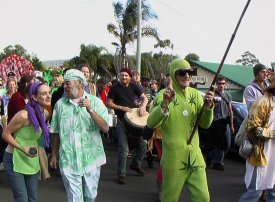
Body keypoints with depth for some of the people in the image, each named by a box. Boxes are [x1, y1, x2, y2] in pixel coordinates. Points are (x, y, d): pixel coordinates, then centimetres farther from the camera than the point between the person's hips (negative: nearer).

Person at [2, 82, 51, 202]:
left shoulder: (45, 113, -2)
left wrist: (35, 147, 4)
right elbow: (6, 134, -15)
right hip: (14, 160, -7)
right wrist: (22, 148, -24)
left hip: (32, 161, 7)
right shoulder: (24, 115, -25)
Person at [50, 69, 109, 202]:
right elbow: (55, 132, 8)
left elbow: (105, 129, -11)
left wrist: (90, 110, -22)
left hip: (91, 159, 0)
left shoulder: (95, 102, -4)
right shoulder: (60, 104, 0)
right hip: (68, 161, 0)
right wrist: (54, 155, 11)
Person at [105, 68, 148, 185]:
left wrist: (143, 106, -12)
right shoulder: (115, 88, -5)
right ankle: (121, 174, 9)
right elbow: (108, 103, -5)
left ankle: (136, 164, 33)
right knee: (124, 149, -6)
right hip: (121, 120, -4)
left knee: (142, 144, 8)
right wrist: (122, 108, -17)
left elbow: (144, 98, 9)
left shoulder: (133, 86, 5)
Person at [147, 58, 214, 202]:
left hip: (195, 155, 5)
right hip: (173, 157, -4)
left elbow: (205, 124, 6)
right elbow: (151, 124, -19)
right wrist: (165, 104, -33)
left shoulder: (195, 94, 7)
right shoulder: (165, 95, -9)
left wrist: (208, 106, -12)